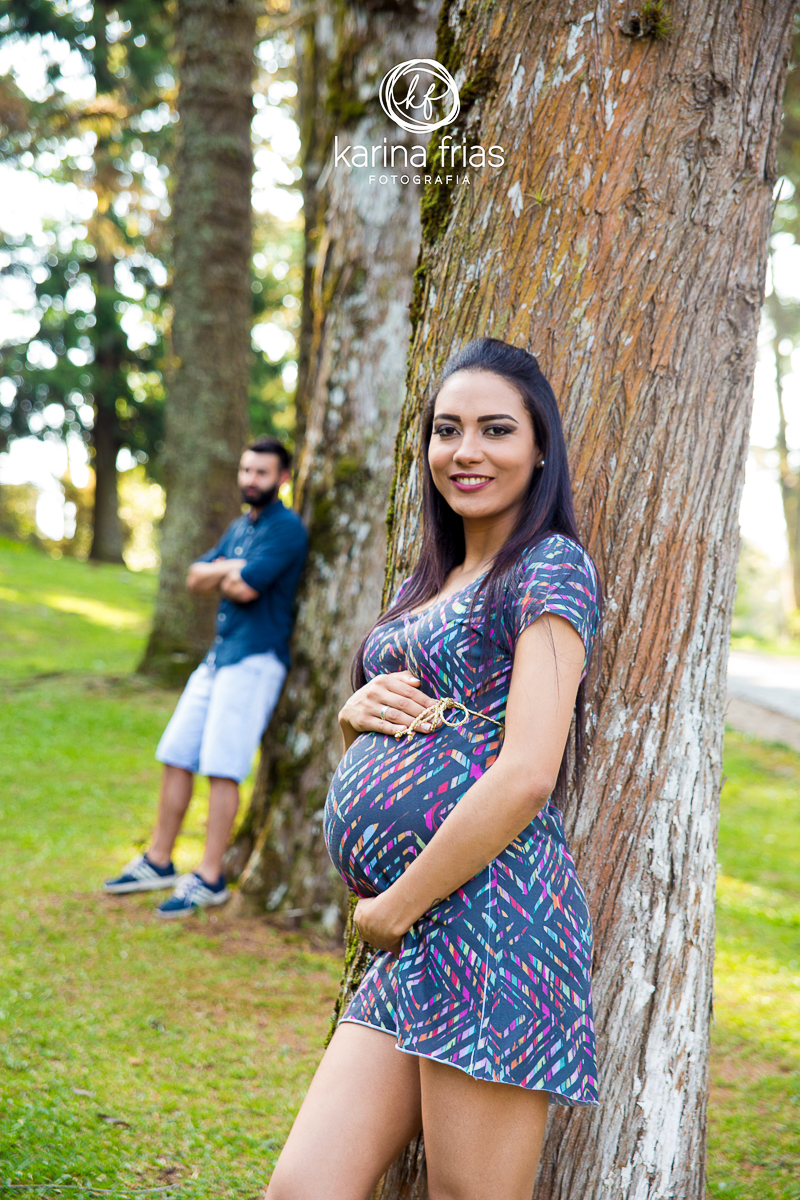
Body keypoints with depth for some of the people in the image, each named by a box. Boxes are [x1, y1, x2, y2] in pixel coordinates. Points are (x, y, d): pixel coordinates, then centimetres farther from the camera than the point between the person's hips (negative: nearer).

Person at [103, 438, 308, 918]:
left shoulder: (287, 527, -9)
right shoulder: (238, 527, 19)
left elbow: (246, 588, -19)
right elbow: (196, 578, 11)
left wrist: (219, 576, 2)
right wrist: (232, 571, -7)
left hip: (255, 659, -9)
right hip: (218, 656, 9)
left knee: (222, 768, -10)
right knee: (176, 756, 9)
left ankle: (210, 879, -3)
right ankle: (158, 863, 19)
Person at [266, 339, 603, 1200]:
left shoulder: (551, 567, -4)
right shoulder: (429, 585, 22)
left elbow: (527, 775, -15)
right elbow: (371, 764, 28)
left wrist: (391, 909, -10)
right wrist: (358, 714, 4)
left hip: (490, 911, -8)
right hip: (412, 939, 8)